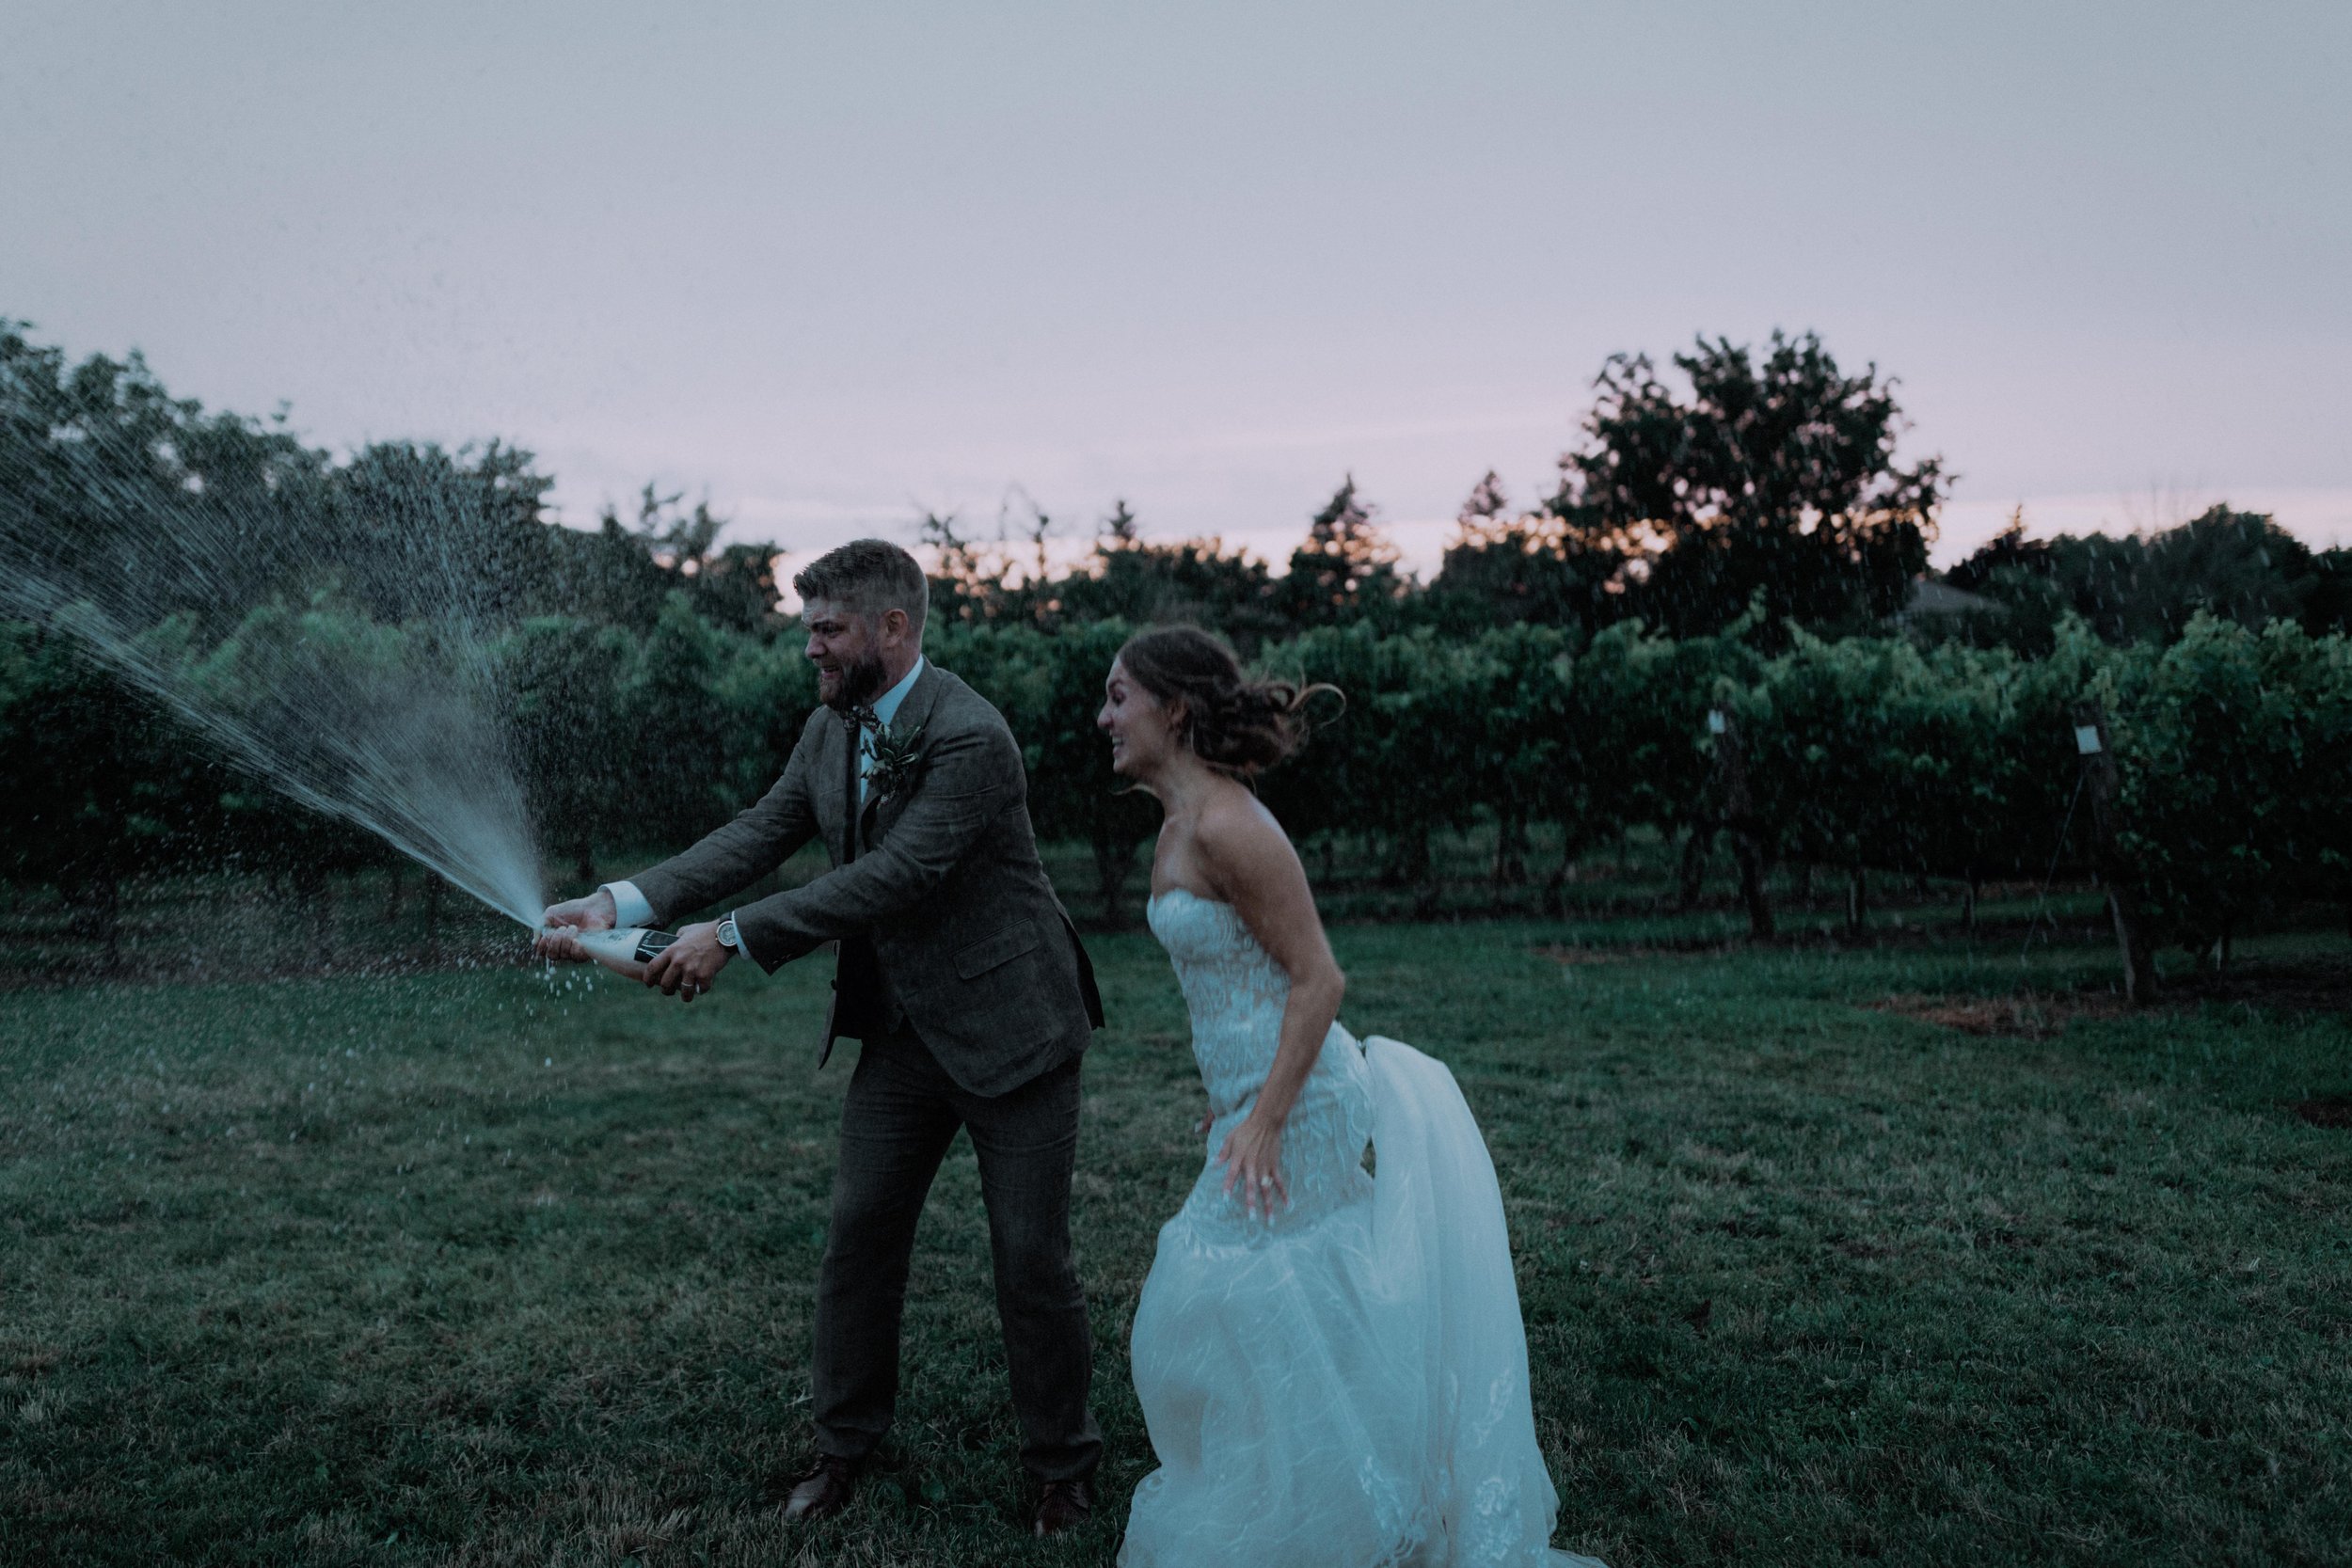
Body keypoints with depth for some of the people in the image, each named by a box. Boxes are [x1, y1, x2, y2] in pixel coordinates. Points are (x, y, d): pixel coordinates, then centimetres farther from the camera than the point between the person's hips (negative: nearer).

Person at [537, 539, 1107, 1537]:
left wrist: (734, 938, -29)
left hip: (1008, 1032, -7)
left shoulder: (970, 738, -23)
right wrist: (624, 903, -15)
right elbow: (758, 836, -2)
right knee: (858, 1233, 10)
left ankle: (1062, 1466, 23)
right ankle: (844, 1445, 29)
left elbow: (892, 877, -29)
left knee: (1030, 1258, 3)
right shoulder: (830, 730, 3)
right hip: (901, 1032, 7)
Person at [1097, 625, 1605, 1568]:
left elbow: (1319, 979, -22)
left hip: (1294, 1107, -9)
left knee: (1244, 1324, 2)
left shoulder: (1223, 826, -21)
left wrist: (1262, 1122, -25)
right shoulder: (1184, 823, 9)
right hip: (1266, 1096, 9)